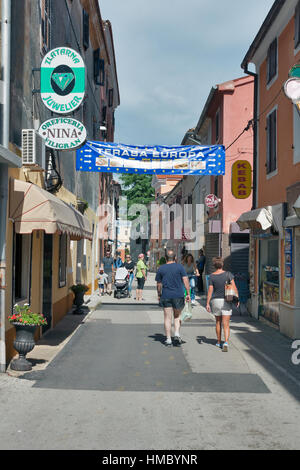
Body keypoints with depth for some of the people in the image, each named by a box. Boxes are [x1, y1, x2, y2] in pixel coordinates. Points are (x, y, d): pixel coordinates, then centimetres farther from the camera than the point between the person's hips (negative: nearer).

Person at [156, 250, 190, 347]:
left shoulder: (161, 269, 4)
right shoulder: (180, 267, 0)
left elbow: (159, 285, 8)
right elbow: (185, 281, -5)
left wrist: (159, 295, 20)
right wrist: (188, 293, -2)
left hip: (166, 296, 1)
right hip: (178, 295, 0)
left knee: (167, 318, 5)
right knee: (177, 316, 15)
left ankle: (168, 339, 7)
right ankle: (177, 334, -2)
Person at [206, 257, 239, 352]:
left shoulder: (212, 276, -4)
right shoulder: (228, 274, -4)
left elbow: (210, 290, -6)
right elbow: (234, 287, -8)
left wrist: (207, 303, -3)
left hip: (215, 301, 1)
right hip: (226, 301, -1)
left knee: (218, 322, 19)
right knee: (226, 324, -3)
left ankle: (219, 342, 28)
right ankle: (226, 342, -21)